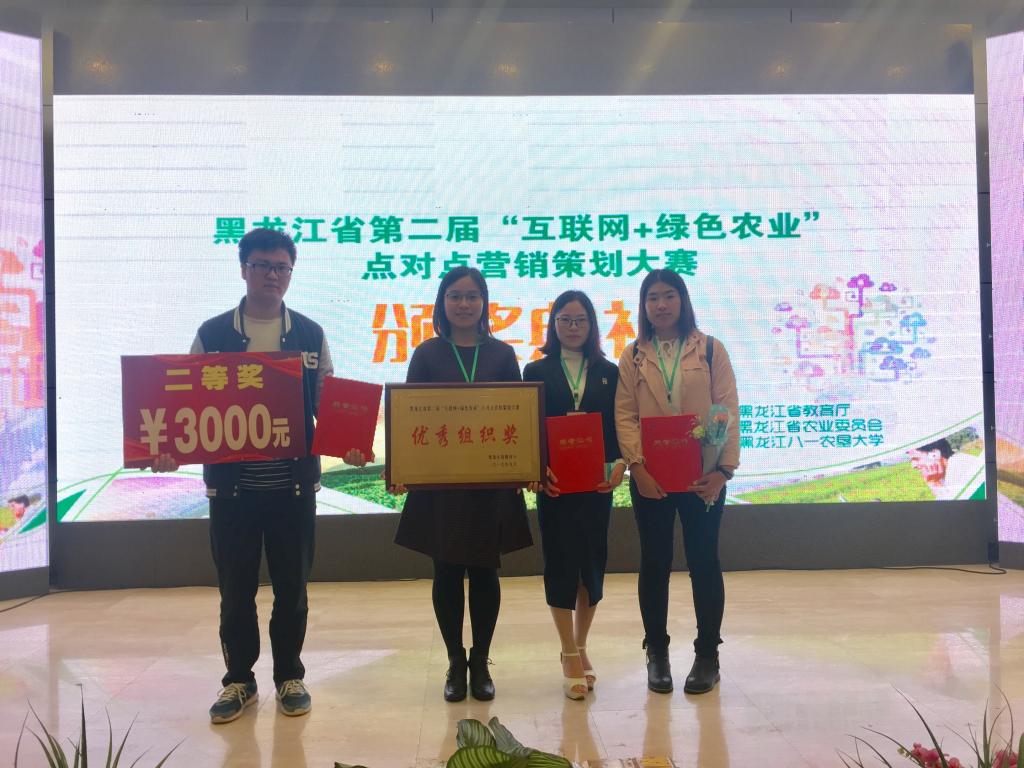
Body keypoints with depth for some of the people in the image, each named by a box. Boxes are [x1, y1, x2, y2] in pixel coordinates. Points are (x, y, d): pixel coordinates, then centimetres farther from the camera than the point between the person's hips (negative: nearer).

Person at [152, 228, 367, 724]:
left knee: (292, 585, 11)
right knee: (235, 588, 10)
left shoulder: (310, 335, 3)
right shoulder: (212, 334, 1)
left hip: (294, 482, 1)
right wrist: (172, 449, -16)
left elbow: (327, 405, 4)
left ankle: (289, 676, 28)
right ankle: (238, 681, 27)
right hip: (230, 482, 0)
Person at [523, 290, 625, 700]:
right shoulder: (537, 371, 4)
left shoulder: (609, 372, 9)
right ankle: (570, 657, 10)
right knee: (560, 562, 1)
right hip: (554, 482, -2)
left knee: (593, 562, 7)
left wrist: (620, 463, -13)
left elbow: (619, 426, 5)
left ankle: (580, 648, 24)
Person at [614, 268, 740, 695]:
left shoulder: (710, 349, 3)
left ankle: (707, 654, 20)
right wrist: (638, 465, -14)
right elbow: (624, 416, -1)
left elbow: (728, 411, -1)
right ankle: (656, 653, 21)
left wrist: (724, 468, -11)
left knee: (703, 561, 6)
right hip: (650, 477, 1)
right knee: (654, 562, 8)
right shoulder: (632, 356, 6)